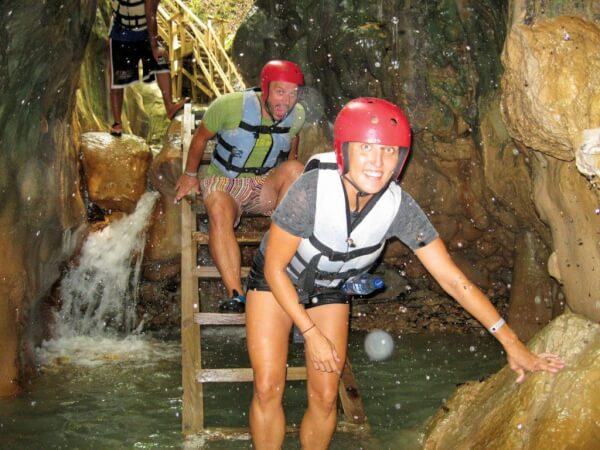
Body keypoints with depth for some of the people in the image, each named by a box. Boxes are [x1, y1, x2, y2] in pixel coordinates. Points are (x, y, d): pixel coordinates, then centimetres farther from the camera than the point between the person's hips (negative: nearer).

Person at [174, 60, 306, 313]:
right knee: (219, 210, -38)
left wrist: (293, 182, 14)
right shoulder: (230, 106, -16)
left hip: (265, 187, 3)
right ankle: (235, 295, -46)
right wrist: (190, 175, 6)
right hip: (223, 182, -2)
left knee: (294, 169, -30)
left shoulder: (297, 115, -6)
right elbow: (201, 137, 1)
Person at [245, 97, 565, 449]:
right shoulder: (312, 190, -35)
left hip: (328, 290, 3)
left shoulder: (399, 207, -26)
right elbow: (275, 268, -22)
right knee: (268, 389, -9)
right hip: (276, 281, -2)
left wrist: (513, 344, -21)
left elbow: (453, 279, -21)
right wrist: (311, 334, -21)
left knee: (325, 396, -1)